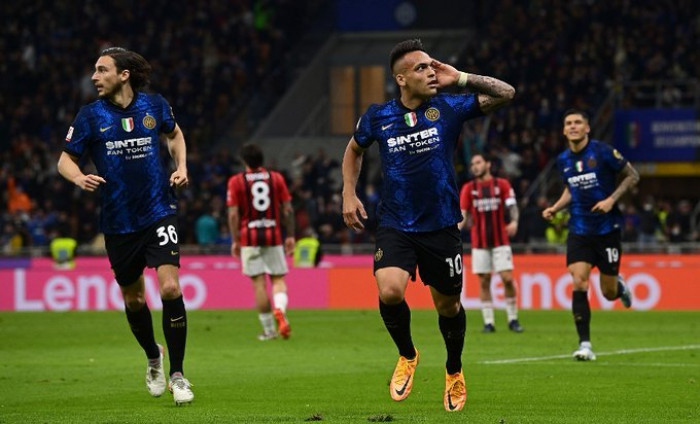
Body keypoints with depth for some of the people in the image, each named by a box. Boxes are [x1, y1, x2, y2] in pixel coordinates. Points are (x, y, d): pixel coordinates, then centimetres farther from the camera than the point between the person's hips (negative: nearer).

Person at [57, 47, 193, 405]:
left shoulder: (154, 105, -1)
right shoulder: (91, 115, -4)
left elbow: (174, 134, 20)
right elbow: (65, 159, 1)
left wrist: (181, 167, 3)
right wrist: (79, 177, -20)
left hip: (158, 211, -1)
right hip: (118, 222, 1)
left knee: (170, 287, -16)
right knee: (133, 298, 11)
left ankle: (177, 375, -5)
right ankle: (153, 357, 41)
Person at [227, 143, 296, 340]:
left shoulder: (236, 181, -1)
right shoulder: (276, 178, 5)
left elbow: (233, 214, -5)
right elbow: (288, 210, 4)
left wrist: (235, 240, 1)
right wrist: (290, 236, 11)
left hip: (249, 237, -1)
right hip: (273, 236, 1)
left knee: (259, 282, 2)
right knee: (278, 279, 7)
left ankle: (268, 329, 3)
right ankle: (280, 309, -24)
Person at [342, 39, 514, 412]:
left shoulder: (448, 108, -5)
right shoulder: (378, 116, -3)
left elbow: (505, 93, -8)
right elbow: (354, 149, 18)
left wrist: (460, 79, -14)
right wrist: (349, 195, 9)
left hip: (441, 226, 1)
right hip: (395, 224, -1)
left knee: (448, 305, 11)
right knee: (389, 291, -23)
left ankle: (454, 372, 38)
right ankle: (407, 356, 6)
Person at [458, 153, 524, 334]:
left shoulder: (502, 184, 3)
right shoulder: (468, 188, 7)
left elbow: (512, 205, -4)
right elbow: (463, 214, 4)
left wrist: (514, 221, -23)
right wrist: (458, 226, -15)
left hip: (500, 241, -1)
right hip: (479, 242, 1)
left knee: (507, 278, -8)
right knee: (484, 281, -1)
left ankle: (512, 319, 3)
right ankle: (488, 322, 4)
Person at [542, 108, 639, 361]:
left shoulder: (602, 151, -10)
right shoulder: (563, 160, 4)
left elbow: (632, 176, -3)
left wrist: (611, 199, -15)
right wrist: (554, 208, 5)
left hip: (607, 228, -3)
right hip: (579, 231, 3)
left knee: (609, 293, 2)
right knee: (579, 283, -15)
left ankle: (619, 285, 41)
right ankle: (585, 345, -10)